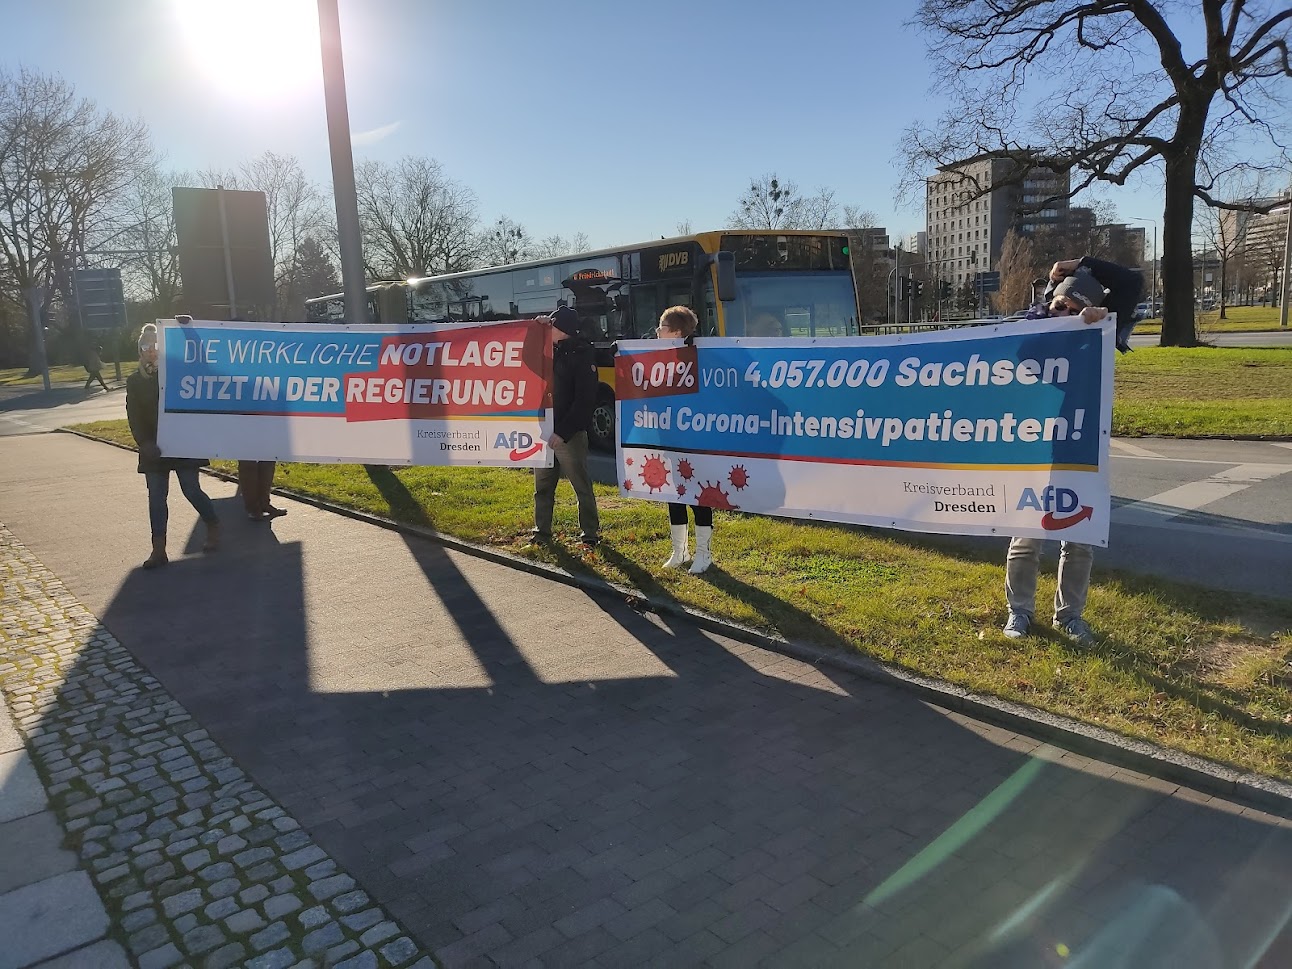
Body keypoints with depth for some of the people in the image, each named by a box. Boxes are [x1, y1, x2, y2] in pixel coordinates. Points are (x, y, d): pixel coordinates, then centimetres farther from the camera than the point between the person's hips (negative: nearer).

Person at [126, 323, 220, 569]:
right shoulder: (135, 381, 7)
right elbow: (134, 417, 0)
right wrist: (145, 443, -10)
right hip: (153, 448, 3)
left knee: (192, 490, -2)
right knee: (156, 496, 1)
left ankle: (214, 527, 22)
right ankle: (159, 549, 3)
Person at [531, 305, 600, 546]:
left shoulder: (582, 354, -10)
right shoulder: (550, 350, 11)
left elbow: (584, 400, -15)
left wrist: (562, 432, -20)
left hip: (569, 433, -7)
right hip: (544, 431, 7)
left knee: (582, 485, 2)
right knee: (542, 486, 13)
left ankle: (589, 531, 12)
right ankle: (541, 531, 23)